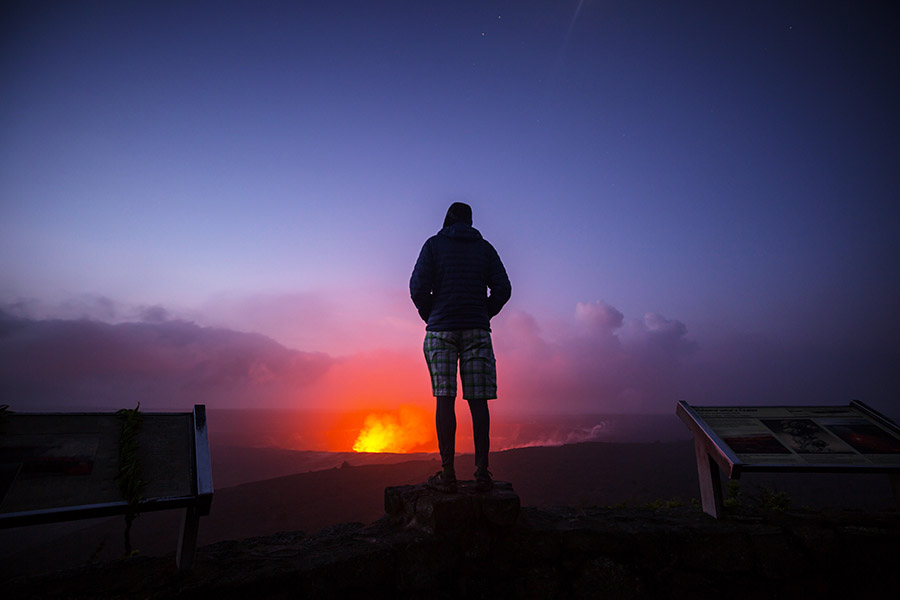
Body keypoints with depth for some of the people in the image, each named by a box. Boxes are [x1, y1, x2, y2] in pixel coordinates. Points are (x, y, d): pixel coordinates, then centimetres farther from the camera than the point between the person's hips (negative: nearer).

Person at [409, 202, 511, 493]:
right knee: (477, 400, 2)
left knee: (445, 398, -2)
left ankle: (447, 474, -1)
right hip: (477, 330, 2)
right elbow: (503, 289, 4)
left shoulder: (434, 244, 7)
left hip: (441, 329, -2)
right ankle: (482, 472, 3)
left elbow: (418, 286, -4)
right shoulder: (485, 248, 13)